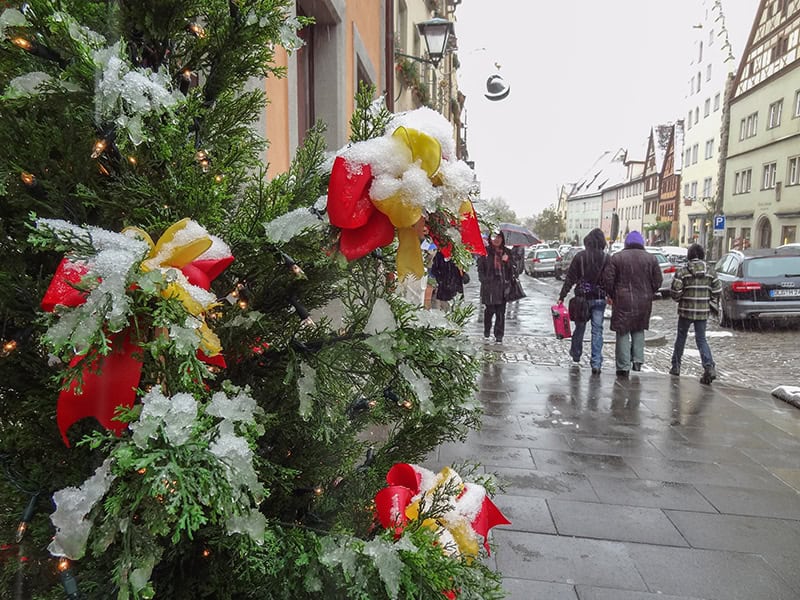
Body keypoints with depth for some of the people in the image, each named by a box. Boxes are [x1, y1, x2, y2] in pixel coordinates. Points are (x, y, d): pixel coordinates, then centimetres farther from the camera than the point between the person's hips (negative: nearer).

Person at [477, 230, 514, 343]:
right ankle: (486, 333, 22)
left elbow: (511, 268, 14)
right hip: (489, 286, -2)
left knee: (501, 312, 1)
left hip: (502, 286, 2)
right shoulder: (485, 251, 4)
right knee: (489, 310, 3)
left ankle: (499, 336, 8)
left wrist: (507, 261, -6)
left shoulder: (506, 252, 13)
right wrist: (484, 280, -9)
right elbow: (480, 268, 2)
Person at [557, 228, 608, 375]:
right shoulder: (606, 258, -4)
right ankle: (596, 363, -3)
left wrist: (562, 296, -3)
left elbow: (570, 278, -6)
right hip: (599, 299, 0)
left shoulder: (580, 256, -6)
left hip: (582, 298, 0)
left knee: (579, 327, 17)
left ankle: (575, 354, 34)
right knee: (597, 330, 2)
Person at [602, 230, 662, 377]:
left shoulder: (616, 258, -4)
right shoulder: (651, 258, 3)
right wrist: (647, 295, 17)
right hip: (644, 302, 3)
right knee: (639, 330, 21)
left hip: (623, 301, -3)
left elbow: (607, 280, -6)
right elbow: (658, 281, 4)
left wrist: (612, 296, 8)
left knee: (623, 333, 3)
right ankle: (638, 360, 15)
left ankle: (623, 367, 4)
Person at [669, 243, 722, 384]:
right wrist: (711, 301, 17)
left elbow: (675, 291, -13)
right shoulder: (710, 271, 1)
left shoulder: (683, 271, -9)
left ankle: (676, 366, 21)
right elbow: (717, 290, 0)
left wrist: (678, 299, 8)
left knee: (681, 337, 13)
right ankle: (709, 366, -9)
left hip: (686, 309, -2)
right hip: (703, 311, 2)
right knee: (701, 339, 8)